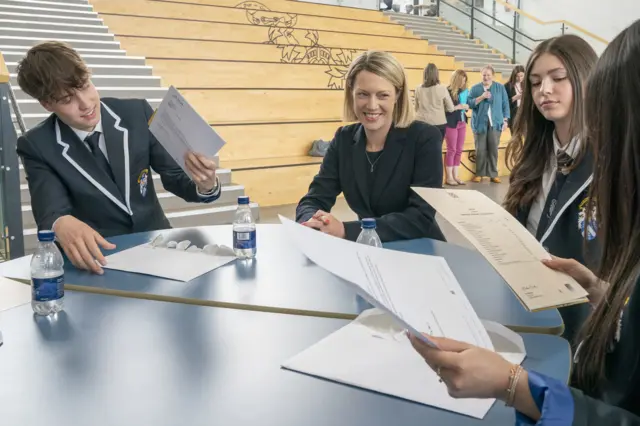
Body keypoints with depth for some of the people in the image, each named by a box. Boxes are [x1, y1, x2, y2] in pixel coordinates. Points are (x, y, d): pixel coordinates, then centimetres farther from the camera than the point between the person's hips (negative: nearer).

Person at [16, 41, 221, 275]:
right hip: (98, 259, -1)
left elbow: (174, 177, 1)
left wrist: (205, 185, -23)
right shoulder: (37, 146, -6)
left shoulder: (137, 113, -3)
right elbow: (51, 212, -19)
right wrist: (64, 226, -44)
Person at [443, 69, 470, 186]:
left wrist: (466, 107, -4)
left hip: (462, 123, 6)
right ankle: (449, 177, 7)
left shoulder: (464, 91, 7)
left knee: (459, 150, 8)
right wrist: (457, 107, -20)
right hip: (451, 123, -6)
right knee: (451, 150, -1)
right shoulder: (448, 91, -11)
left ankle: (455, 175, 16)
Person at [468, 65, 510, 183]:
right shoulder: (475, 88, 5)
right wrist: (481, 97, -15)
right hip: (480, 123, 0)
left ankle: (493, 174, 9)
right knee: (480, 150, 1)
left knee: (493, 149, 1)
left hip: (495, 123, 0)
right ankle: (479, 174, 10)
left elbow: (505, 105, 8)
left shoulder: (500, 88, 7)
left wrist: (505, 120, 1)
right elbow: (469, 103, -3)